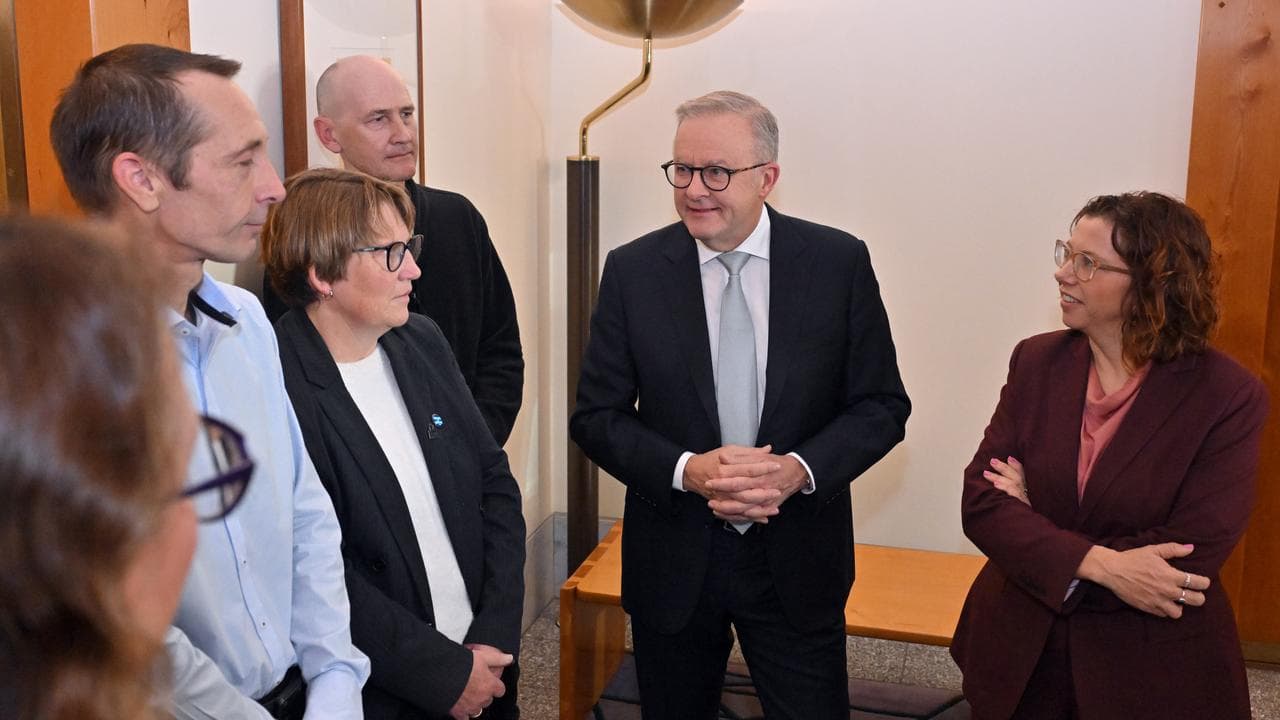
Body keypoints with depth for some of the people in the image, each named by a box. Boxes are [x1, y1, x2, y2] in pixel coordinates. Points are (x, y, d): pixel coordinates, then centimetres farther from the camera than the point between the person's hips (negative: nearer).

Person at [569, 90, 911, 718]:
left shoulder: (839, 262, -7)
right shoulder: (632, 270, -5)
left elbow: (882, 405, -3)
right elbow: (595, 415, -3)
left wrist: (800, 469, -20)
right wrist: (686, 470, -19)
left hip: (796, 558, 0)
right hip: (672, 560, 1)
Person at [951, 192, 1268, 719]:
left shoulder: (1228, 397, -14)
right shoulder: (1036, 361, -4)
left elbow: (1191, 558, -20)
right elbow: (980, 502, -10)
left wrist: (1034, 519, -15)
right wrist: (1097, 563, -24)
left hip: (1153, 675, -3)